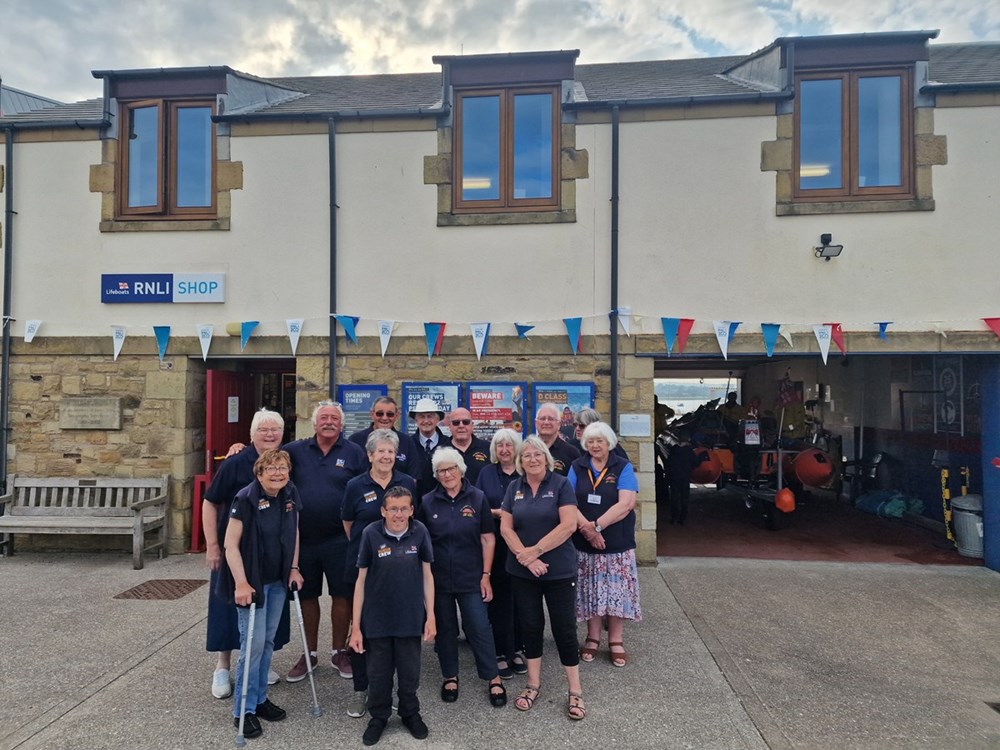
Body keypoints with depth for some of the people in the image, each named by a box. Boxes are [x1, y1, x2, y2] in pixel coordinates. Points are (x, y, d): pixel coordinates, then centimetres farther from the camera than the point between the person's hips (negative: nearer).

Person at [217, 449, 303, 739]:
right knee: (253, 643, -3)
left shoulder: (290, 495, -2)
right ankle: (244, 709, 13)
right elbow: (231, 545, -17)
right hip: (253, 582, -6)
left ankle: (260, 698, 30)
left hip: (279, 581, 6)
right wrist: (241, 583, -21)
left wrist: (294, 568, 6)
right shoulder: (246, 499, -19)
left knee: (268, 641, 14)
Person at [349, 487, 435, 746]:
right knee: (378, 673, 15)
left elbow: (427, 575, 0)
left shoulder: (420, 532, -10)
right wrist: (356, 626, -5)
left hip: (410, 619, 1)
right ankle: (378, 716, 39)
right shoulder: (371, 534, -14)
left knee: (410, 672, 15)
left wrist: (431, 616, 0)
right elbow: (361, 581, -7)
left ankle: (410, 713, 40)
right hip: (377, 620, -1)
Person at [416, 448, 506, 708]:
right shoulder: (428, 502, 0)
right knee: (444, 628, 12)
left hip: (471, 578, -1)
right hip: (438, 578, 2)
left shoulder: (477, 498, -4)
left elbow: (488, 538, -2)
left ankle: (494, 679, 16)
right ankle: (450, 677, 30)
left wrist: (486, 575, -5)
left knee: (479, 627, 1)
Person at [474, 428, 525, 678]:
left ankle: (517, 649, 21)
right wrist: (498, 513, -12)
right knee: (498, 597, 1)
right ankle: (500, 653, 12)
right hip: (496, 545, 0)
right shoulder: (486, 474, 6)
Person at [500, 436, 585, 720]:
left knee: (564, 628, 3)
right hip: (522, 571, 3)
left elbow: (568, 525, -16)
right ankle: (533, 685, 28)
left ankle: (575, 691, 17)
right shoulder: (514, 488, 3)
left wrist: (534, 551, -16)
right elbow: (506, 527, 1)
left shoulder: (561, 485, -8)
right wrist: (524, 557, -13)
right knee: (530, 626, 12)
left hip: (559, 570, -3)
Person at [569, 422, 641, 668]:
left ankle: (616, 641, 20)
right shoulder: (577, 467, 4)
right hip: (584, 543, 2)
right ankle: (593, 638, 24)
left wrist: (596, 525, -19)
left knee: (617, 590, 4)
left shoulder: (623, 467, -2)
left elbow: (626, 504, -13)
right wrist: (585, 527, -19)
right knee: (590, 590, 8)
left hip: (617, 543, -1)